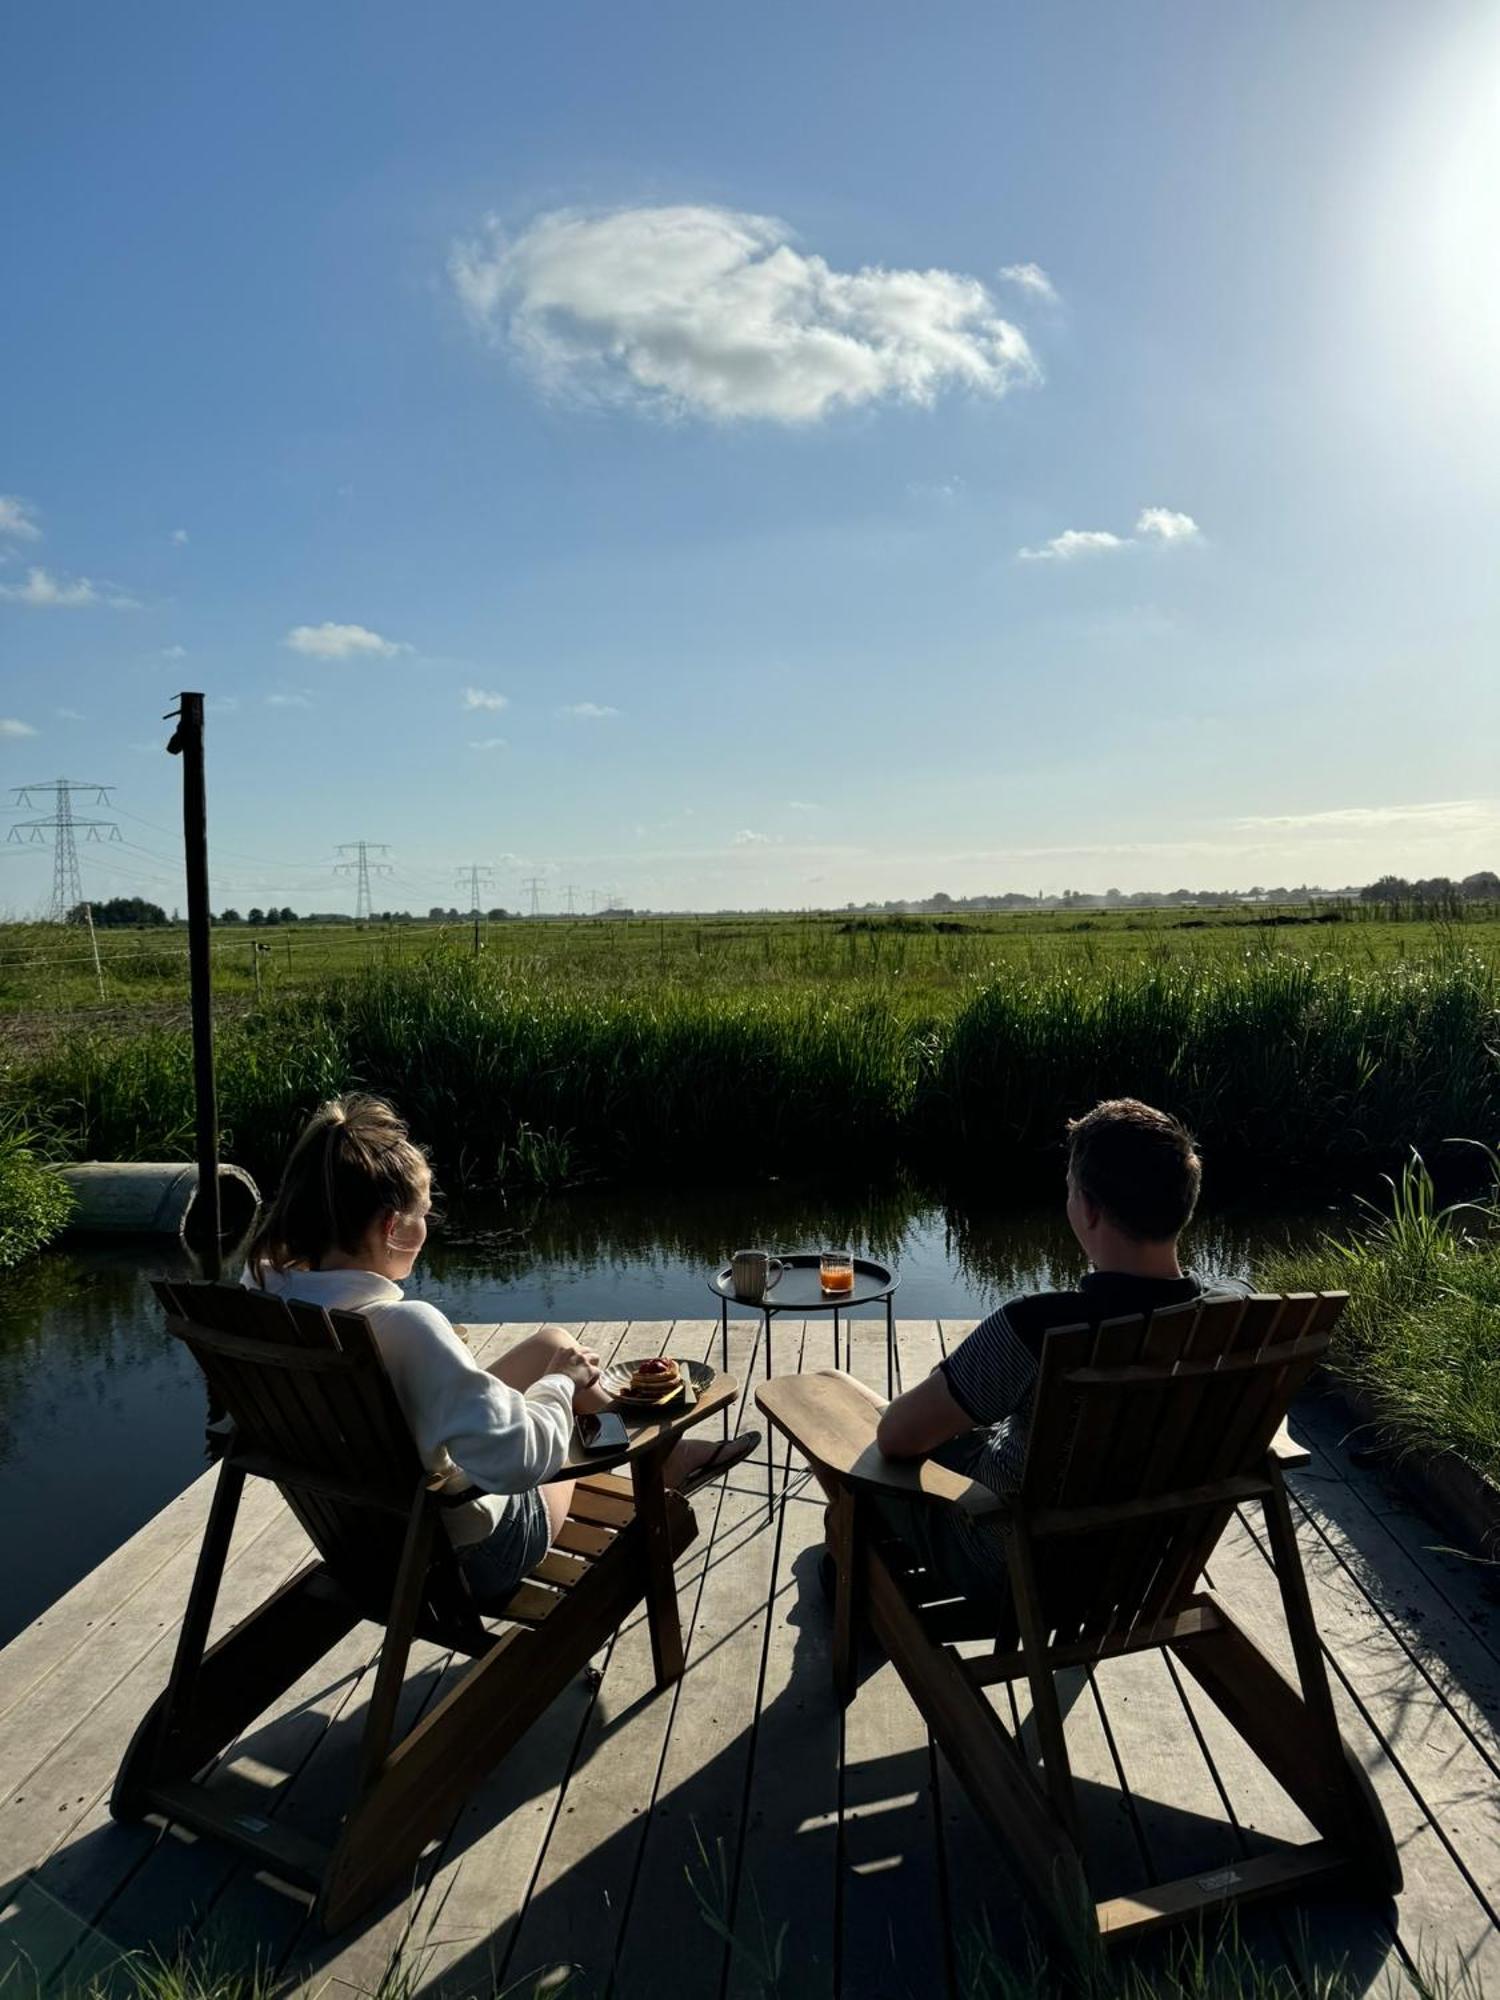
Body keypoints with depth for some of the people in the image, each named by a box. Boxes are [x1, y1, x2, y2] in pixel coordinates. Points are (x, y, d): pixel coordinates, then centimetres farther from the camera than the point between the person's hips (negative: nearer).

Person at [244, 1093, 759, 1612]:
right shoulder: (406, 1326, -37)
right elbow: (517, 1459, -37)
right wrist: (562, 1381, -18)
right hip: (464, 1559, -7)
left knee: (550, 1341, 16)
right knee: (558, 1351, 15)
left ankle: (663, 1454, 38)